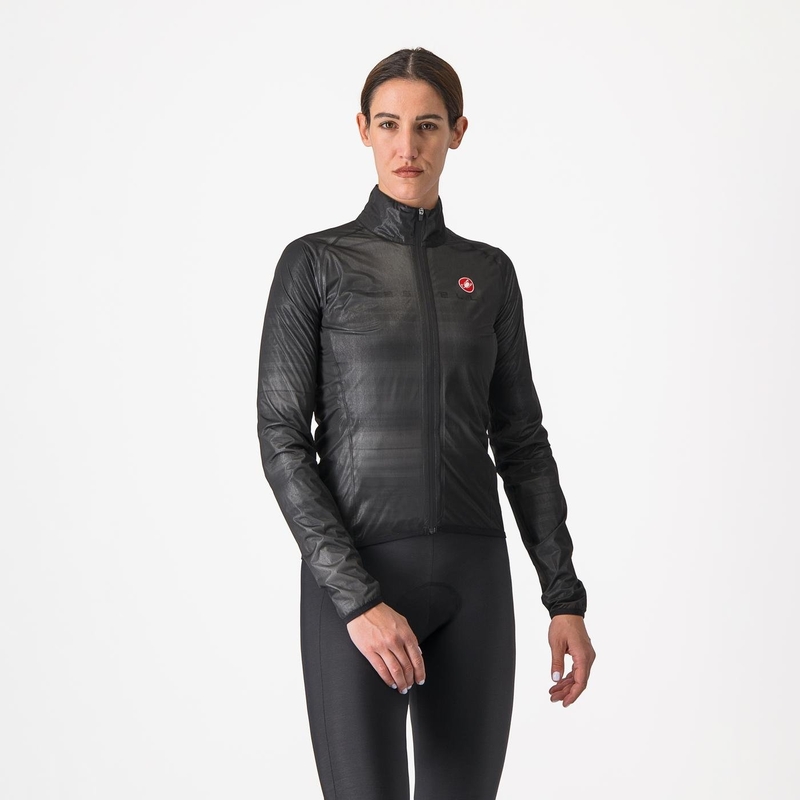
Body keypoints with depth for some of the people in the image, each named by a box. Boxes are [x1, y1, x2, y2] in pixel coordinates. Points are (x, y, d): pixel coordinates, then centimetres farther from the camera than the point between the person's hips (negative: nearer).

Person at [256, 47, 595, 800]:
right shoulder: (315, 263, -2)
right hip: (353, 574, -4)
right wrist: (356, 598, -16)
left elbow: (520, 440, 11)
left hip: (472, 577, 4)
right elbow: (281, 438, -8)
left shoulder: (489, 272, 10)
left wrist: (565, 597, 4)